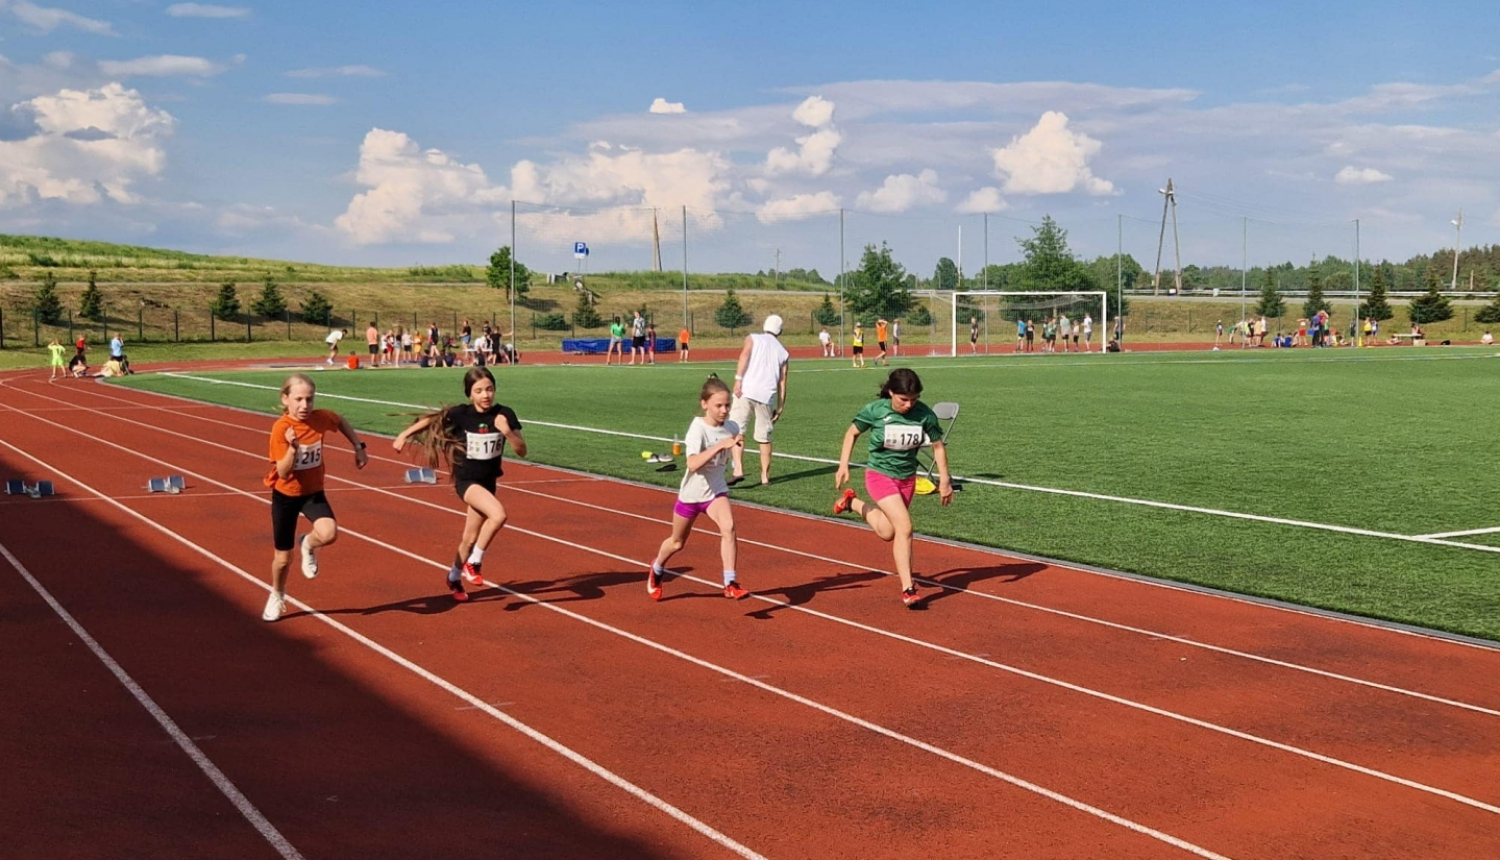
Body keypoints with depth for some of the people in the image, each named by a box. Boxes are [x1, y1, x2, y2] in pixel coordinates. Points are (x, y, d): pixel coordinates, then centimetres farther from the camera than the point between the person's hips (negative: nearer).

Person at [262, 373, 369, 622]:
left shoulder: (321, 418, -12)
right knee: (283, 558, 9)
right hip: (285, 495, -2)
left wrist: (358, 447, 7)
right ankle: (277, 597, 39)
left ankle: (308, 545, 9)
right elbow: (283, 472, -24)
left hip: (313, 492, 2)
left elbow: (342, 422, 13)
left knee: (329, 534, -28)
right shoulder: (281, 428, -22)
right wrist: (293, 448, -39)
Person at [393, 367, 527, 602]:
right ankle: (474, 563, -10)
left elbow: (522, 451, -11)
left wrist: (508, 432, -27)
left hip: (488, 481, 4)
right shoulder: (461, 414, -15)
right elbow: (431, 420, 2)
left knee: (470, 538, 14)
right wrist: (404, 435, 0)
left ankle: (454, 577, 40)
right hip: (466, 480, -4)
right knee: (498, 514, -30)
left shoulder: (505, 414, -10)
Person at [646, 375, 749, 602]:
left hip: (716, 490, 3)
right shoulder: (698, 429, -24)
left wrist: (736, 447, -4)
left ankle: (731, 583, -23)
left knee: (728, 527, -26)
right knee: (678, 542, 17)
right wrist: (720, 446, -47)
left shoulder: (732, 428, -9)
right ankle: (656, 571, 47)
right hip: (691, 492, -3)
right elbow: (692, 464, -41)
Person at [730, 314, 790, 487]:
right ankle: (765, 477, 14)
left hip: (746, 390, -3)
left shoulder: (753, 338, 14)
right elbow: (782, 382, 16)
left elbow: (745, 354, -7)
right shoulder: (782, 351, 21)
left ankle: (738, 471, -17)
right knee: (764, 438, 12)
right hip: (768, 395, 3)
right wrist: (780, 407, 19)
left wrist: (738, 379, -15)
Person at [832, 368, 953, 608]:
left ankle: (853, 503, 42)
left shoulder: (925, 414, -15)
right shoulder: (875, 411, -19)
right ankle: (908, 589, -13)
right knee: (904, 527, -20)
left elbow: (938, 446, -2)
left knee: (887, 533, 16)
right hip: (880, 474, -4)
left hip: (907, 477, 4)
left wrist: (944, 480, -3)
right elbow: (852, 433, -1)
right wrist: (843, 465, -7)